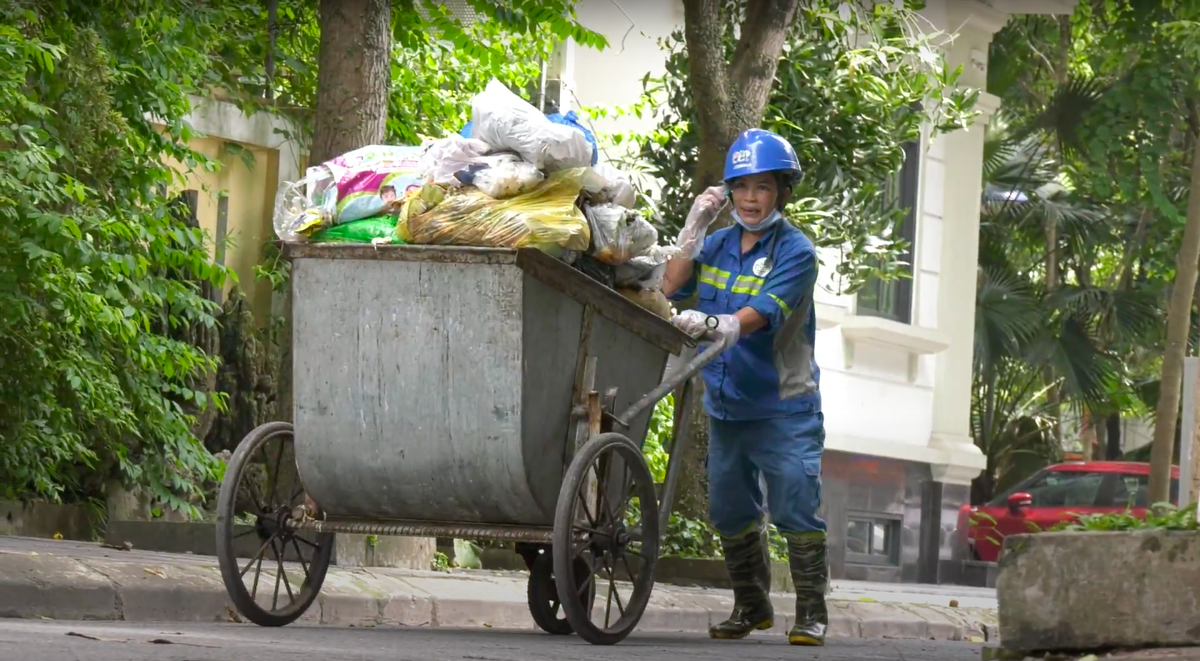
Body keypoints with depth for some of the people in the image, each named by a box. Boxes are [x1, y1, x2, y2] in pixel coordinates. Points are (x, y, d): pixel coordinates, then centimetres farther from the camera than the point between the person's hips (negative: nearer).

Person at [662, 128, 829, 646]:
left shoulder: (795, 250, -10)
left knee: (795, 510, -8)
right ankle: (751, 605, 28)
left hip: (783, 405, -6)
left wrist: (717, 325, -43)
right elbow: (671, 289, -1)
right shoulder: (718, 245, 8)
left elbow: (763, 312, -25)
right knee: (730, 512, 12)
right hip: (725, 405, 6)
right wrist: (693, 231, -8)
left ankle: (811, 612, 1)